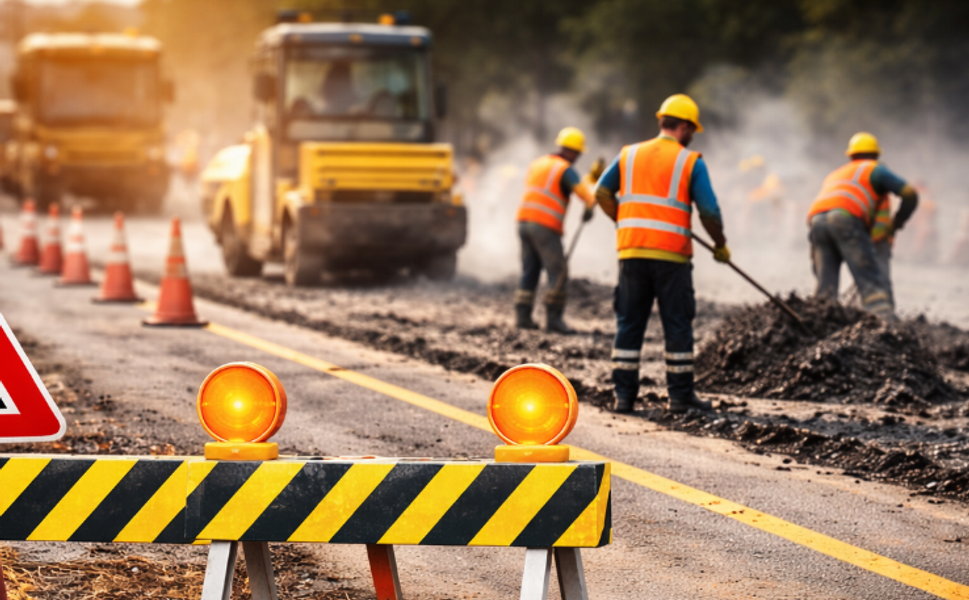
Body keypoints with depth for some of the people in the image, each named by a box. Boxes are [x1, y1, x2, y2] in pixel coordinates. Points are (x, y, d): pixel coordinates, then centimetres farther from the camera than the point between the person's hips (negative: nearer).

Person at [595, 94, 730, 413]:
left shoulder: (629, 155, 12)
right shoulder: (691, 162, 0)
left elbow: (602, 193, 8)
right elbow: (709, 211, -4)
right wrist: (720, 245, 12)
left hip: (631, 252, 3)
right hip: (671, 255, -3)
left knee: (629, 324, 8)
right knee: (678, 326, 5)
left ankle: (624, 393, 6)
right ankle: (680, 395, 7)